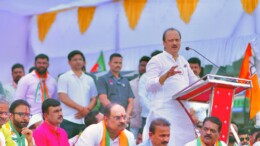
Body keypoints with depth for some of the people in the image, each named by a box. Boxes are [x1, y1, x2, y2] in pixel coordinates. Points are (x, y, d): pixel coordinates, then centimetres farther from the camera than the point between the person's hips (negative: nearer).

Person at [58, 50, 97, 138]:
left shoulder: (89, 80, 16)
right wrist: (81, 108, -13)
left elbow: (94, 99, 15)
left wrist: (87, 110, -6)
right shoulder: (64, 78, 2)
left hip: (86, 121, 4)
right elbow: (63, 98, -8)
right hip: (69, 121, -4)